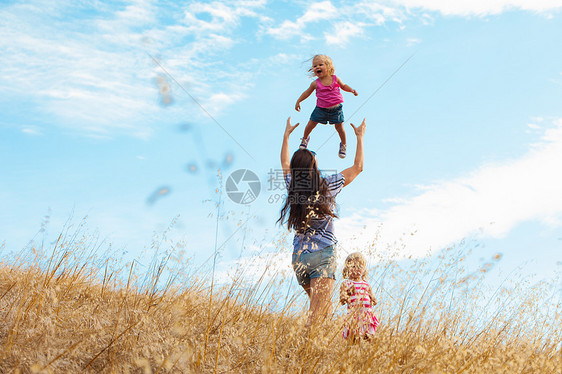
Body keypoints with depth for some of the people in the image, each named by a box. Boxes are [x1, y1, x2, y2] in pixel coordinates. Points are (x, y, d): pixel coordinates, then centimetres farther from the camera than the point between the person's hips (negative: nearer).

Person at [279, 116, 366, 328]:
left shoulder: (292, 188, 1)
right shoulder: (327, 186, -8)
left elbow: (285, 165, 24)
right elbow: (358, 167, 7)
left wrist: (286, 135, 35)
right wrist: (360, 137, 19)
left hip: (298, 255, 5)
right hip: (322, 255, -5)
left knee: (324, 310, 23)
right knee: (316, 315, -10)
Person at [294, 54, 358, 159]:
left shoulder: (335, 79, -7)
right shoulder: (316, 83, -9)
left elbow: (343, 86, 13)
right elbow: (307, 92, 7)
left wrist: (352, 90, -3)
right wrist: (298, 101, 6)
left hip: (336, 108, 0)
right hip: (321, 109, 1)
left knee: (339, 127, 3)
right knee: (311, 124, 7)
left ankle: (343, 144, 29)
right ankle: (305, 138, 39)